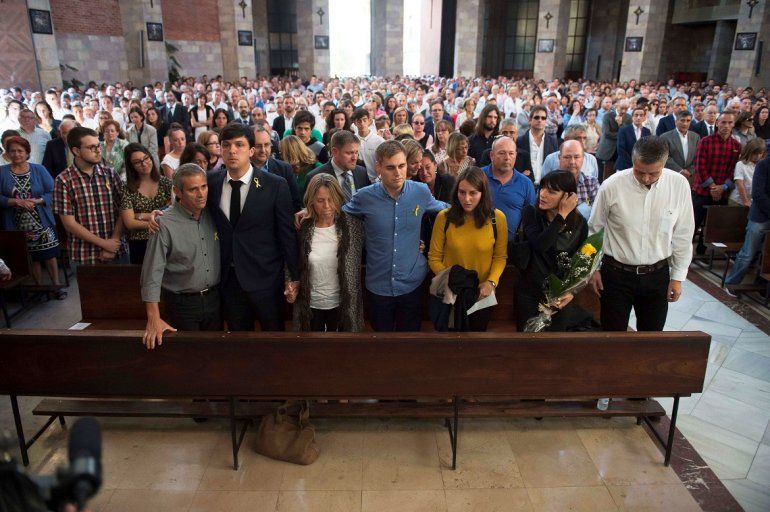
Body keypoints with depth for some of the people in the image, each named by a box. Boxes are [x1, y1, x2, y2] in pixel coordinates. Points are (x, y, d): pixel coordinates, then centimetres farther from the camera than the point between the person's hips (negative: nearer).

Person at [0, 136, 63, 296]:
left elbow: (53, 192, -5)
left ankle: (56, 286, 14)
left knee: (50, 255, 3)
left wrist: (37, 201, -20)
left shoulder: (38, 169, 0)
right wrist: (16, 201, -19)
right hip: (18, 227, 1)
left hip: (43, 223, -1)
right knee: (32, 258, 12)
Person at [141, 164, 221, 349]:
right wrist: (153, 319, -21)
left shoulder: (212, 216, -1)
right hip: (182, 304, -4)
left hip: (214, 299, 4)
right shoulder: (165, 225, -16)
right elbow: (152, 273, -17)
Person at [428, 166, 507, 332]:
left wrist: (491, 281, -17)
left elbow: (500, 257, -2)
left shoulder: (497, 218, -11)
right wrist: (449, 280, -19)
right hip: (448, 294, 0)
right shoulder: (444, 217, -12)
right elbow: (434, 258, -6)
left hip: (481, 295, 0)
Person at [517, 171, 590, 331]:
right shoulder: (530, 212, -8)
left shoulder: (580, 223, -3)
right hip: (530, 293, -1)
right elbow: (539, 245, -25)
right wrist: (562, 216, -22)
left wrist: (572, 292, -11)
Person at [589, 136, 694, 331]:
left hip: (658, 275, 2)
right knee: (613, 330, 6)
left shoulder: (679, 185, -10)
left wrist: (678, 276, 5)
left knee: (652, 330, 16)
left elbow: (683, 234, 1)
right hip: (617, 274, -2)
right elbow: (594, 230, -1)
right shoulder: (611, 186, -15)